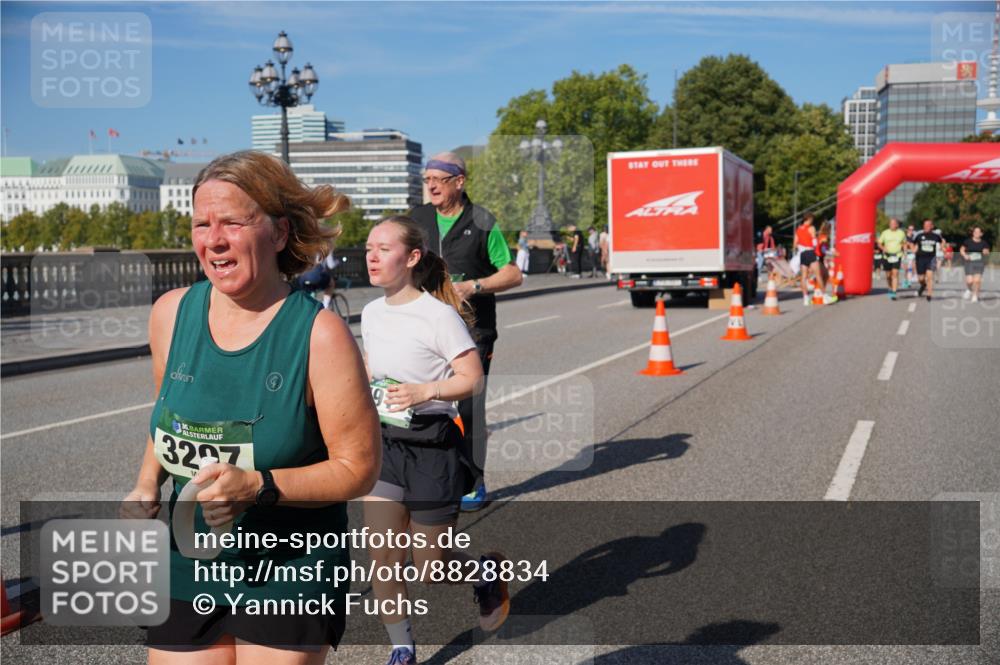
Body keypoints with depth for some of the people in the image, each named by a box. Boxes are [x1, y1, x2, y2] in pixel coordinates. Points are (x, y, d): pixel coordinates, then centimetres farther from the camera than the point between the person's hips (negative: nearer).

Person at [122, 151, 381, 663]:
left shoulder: (319, 333, -17)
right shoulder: (171, 313, -2)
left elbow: (358, 467, -13)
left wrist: (258, 486, -24)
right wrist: (147, 486, 2)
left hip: (289, 579, -4)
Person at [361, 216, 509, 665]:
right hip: (383, 444, 6)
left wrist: (424, 391, -28)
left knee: (429, 566, 6)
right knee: (383, 561, 2)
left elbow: (472, 379, -14)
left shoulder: (439, 315, -14)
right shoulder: (371, 313, 6)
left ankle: (487, 572, 37)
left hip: (432, 447, -5)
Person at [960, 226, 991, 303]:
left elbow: (987, 252, 11)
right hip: (969, 262, -1)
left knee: (977, 280, -12)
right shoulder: (968, 241, 0)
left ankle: (975, 295, 6)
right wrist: (965, 255, -9)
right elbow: (961, 249, 9)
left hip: (980, 263, 1)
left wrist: (986, 252, -13)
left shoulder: (983, 243, 3)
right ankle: (969, 290, 25)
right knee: (969, 280, -10)